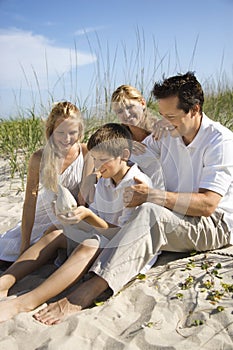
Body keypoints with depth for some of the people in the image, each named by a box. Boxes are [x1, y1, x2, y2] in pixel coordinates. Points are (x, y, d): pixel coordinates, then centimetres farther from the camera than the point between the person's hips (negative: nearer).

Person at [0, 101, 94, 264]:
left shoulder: (86, 153, -19)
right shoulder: (39, 159, -17)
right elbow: (30, 204, -15)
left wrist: (59, 227, -18)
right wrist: (25, 245, -16)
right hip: (43, 217, 2)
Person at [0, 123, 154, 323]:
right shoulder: (103, 181, 10)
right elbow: (96, 217, 11)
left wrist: (88, 216, -30)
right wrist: (74, 214, -7)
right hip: (102, 238, 9)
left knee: (88, 247, -36)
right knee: (53, 235, -1)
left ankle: (25, 302, -44)